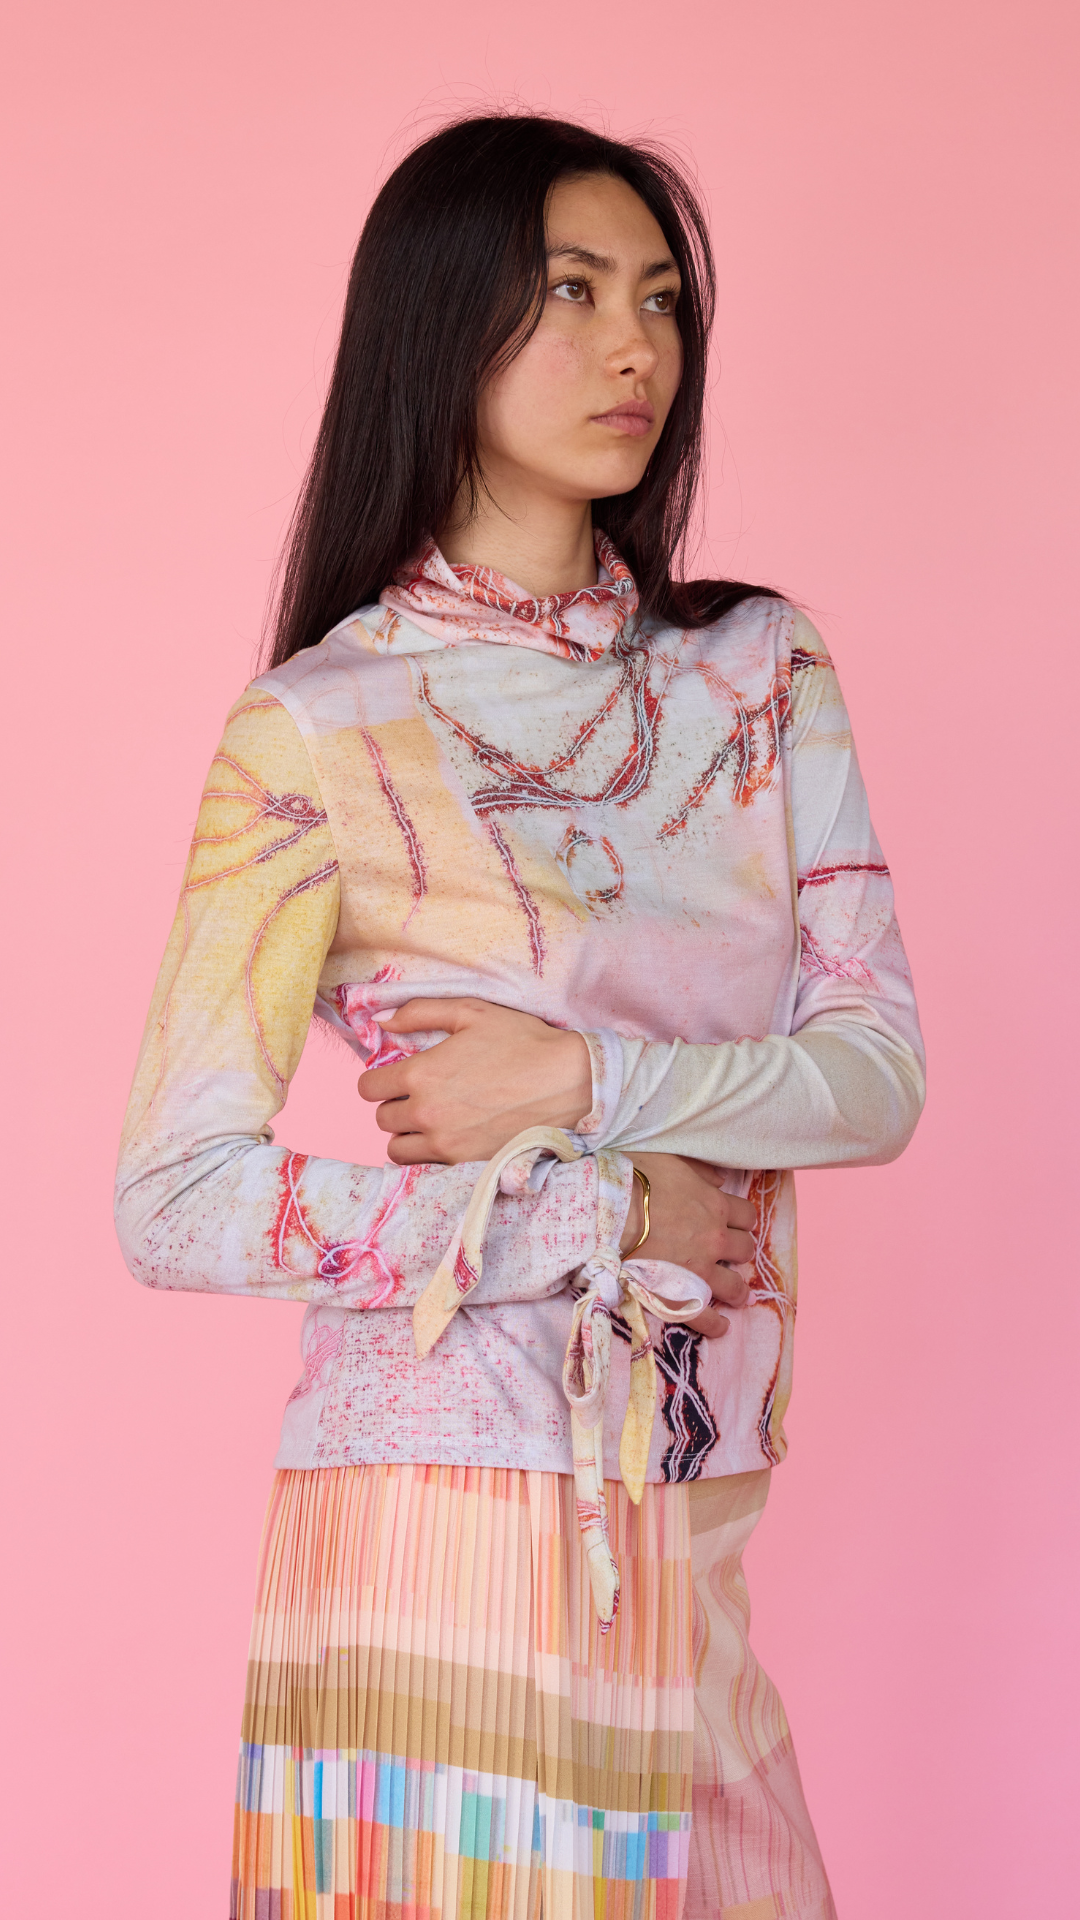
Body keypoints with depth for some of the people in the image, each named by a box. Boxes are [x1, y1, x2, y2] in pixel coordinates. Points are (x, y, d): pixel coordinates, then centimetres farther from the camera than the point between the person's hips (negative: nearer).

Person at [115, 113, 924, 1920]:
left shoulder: (760, 672, 7)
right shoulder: (318, 730, -7)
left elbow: (879, 1072, 0)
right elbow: (175, 1201, -12)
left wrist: (581, 1078, -15)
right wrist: (613, 1219, -11)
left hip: (695, 1516, 4)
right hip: (443, 1508, -4)